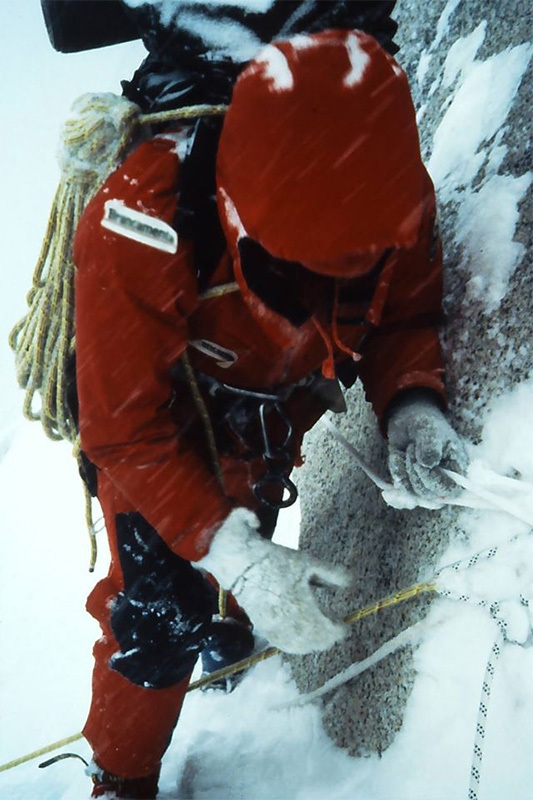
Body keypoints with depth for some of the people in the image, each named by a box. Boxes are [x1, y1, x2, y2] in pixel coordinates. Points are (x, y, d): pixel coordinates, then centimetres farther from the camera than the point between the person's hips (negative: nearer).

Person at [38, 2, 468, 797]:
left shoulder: (391, 193, -28)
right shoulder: (142, 226, -42)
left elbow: (404, 316, -11)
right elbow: (128, 434, -34)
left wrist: (410, 403, -32)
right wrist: (236, 555, -42)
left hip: (271, 414, 5)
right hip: (158, 424, -4)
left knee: (245, 540, 27)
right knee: (162, 606, -7)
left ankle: (226, 630, 63)